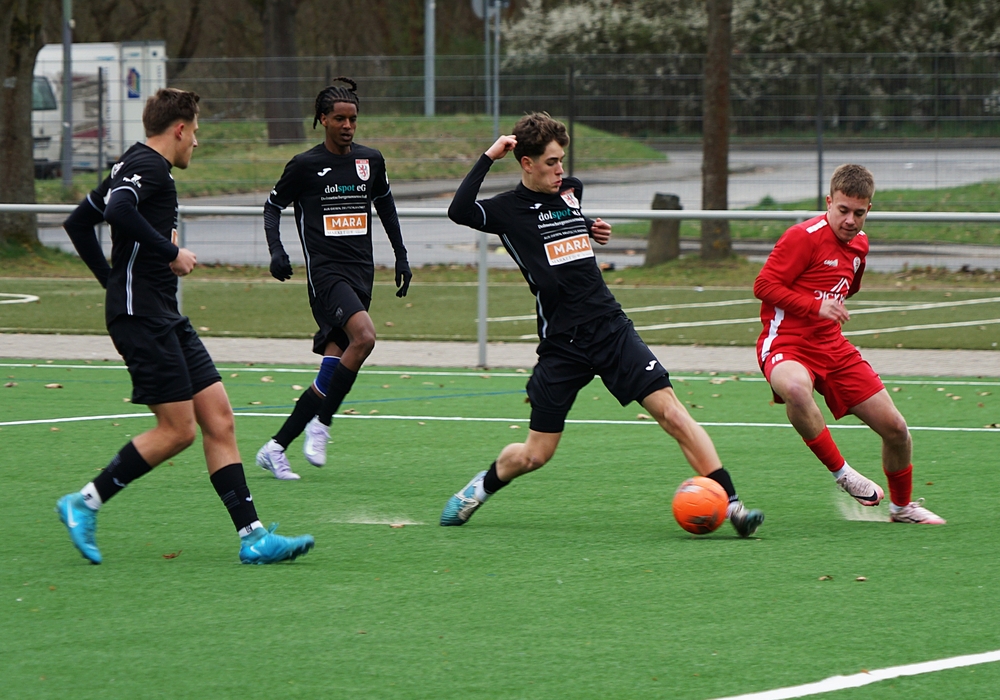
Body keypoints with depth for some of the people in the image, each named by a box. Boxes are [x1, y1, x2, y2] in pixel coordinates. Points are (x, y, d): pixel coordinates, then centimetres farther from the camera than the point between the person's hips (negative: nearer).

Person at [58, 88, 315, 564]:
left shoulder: (136, 166, 20)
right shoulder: (145, 166, -10)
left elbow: (78, 222, 28)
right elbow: (120, 213, -31)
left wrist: (113, 279, 25)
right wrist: (170, 252, -21)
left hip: (166, 317, 10)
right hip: (142, 316, -10)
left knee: (219, 418, 2)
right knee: (178, 430, -11)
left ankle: (252, 536, -2)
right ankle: (85, 503, 0)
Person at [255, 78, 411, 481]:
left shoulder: (371, 161, 11)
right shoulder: (305, 165, -2)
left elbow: (385, 204, 27)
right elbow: (273, 205, 9)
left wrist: (401, 257, 24)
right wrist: (276, 251, -6)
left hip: (361, 273, 6)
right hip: (325, 270, -6)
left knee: (334, 364, 0)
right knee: (364, 336, -29)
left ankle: (275, 448, 9)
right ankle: (320, 425, -14)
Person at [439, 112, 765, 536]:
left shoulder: (571, 192, 12)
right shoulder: (509, 210, -4)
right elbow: (459, 212, -25)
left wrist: (592, 232, 16)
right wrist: (489, 158, -23)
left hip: (611, 329, 4)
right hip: (561, 344, -4)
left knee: (671, 412, -11)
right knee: (535, 454, 2)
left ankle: (730, 504, -14)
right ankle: (481, 487, 33)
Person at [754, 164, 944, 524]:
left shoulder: (860, 244, 11)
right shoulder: (804, 237, -14)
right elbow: (764, 285, -18)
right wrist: (816, 308, -24)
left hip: (832, 346, 7)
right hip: (786, 344, -7)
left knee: (895, 427, 3)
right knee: (796, 389, -43)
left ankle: (902, 505, 29)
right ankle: (841, 472, -24)